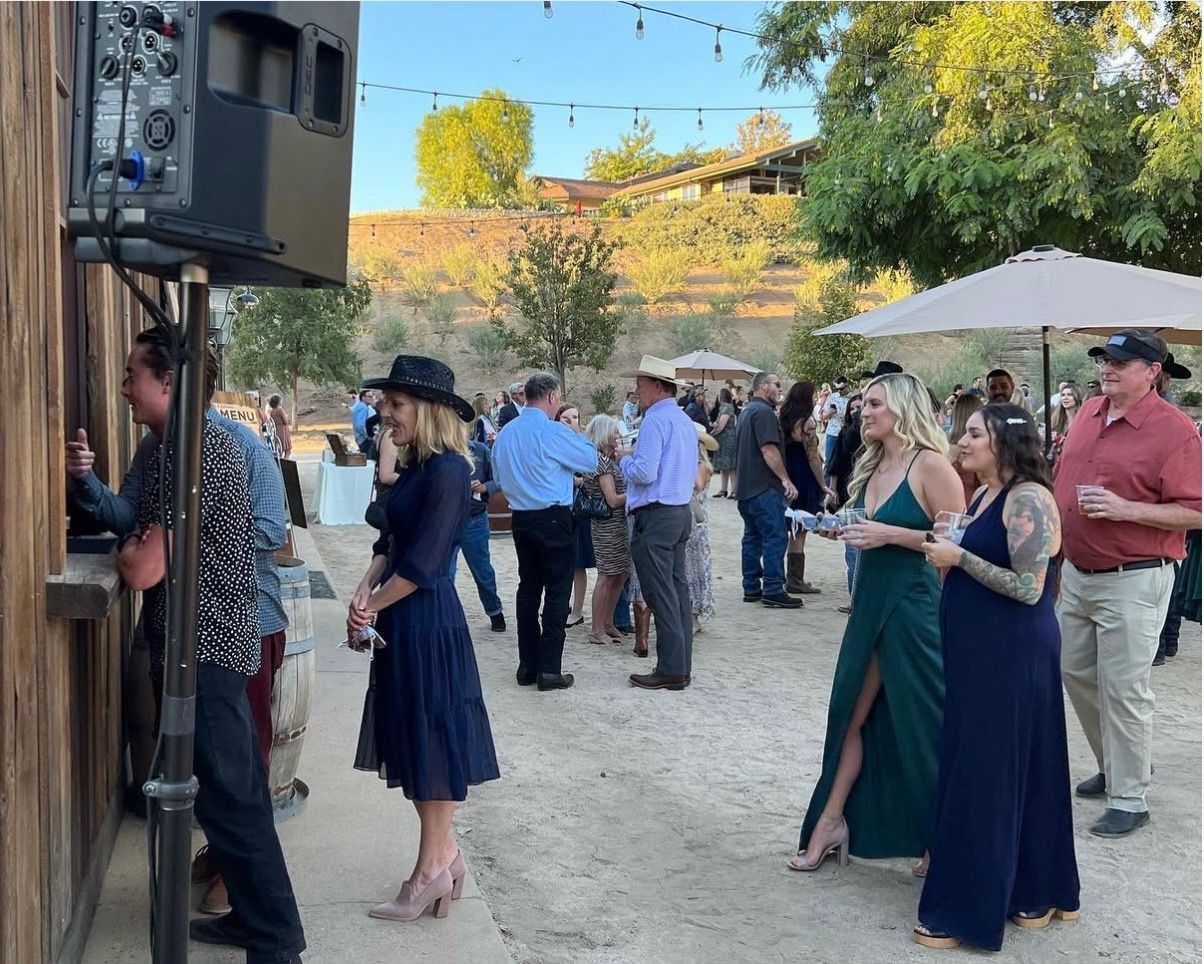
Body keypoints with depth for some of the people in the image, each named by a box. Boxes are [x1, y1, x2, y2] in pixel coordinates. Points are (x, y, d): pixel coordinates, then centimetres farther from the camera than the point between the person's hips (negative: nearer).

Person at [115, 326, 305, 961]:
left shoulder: (196, 453, -19)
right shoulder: (182, 445, 14)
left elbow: (145, 569, -22)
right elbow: (150, 536, 19)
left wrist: (125, 550, -2)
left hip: (203, 646, -10)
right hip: (211, 642, 10)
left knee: (228, 796, -3)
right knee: (235, 790, 16)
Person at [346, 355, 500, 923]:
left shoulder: (447, 471, -18)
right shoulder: (416, 468, 10)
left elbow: (423, 562, -20)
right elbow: (390, 544, 12)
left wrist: (372, 607, -9)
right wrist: (364, 591, -4)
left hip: (427, 620, -9)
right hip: (404, 621, 9)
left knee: (430, 738, 2)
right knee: (410, 738, 15)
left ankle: (434, 866, 14)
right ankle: (441, 854, 27)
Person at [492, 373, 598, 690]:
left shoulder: (505, 433, 7)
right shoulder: (553, 432, -15)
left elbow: (500, 477, 19)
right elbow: (591, 461, -5)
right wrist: (578, 436, 12)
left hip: (520, 518, 7)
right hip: (554, 519, -7)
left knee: (528, 587, 13)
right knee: (557, 592, 0)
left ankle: (527, 665, 16)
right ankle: (549, 669, -1)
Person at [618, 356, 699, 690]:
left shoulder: (655, 420, -15)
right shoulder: (686, 421, 16)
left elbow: (643, 473, -22)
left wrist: (625, 459, -2)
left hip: (655, 516, -10)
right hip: (682, 511, 10)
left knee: (660, 594, -5)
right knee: (678, 588, 11)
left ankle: (670, 671, -2)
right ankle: (682, 665, 16)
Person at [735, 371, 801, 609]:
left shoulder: (747, 411, 19)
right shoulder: (763, 411, -13)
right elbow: (768, 449, -21)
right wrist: (786, 479, -18)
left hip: (746, 487, 10)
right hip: (765, 486, -10)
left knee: (753, 537, 12)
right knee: (775, 537, -8)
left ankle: (751, 588, 15)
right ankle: (773, 590, -9)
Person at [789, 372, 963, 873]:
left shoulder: (930, 464, -12)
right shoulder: (874, 466, 12)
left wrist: (891, 534, -21)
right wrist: (846, 531, 4)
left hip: (915, 604, -8)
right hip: (872, 601, 8)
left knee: (922, 724, 2)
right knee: (853, 713, 12)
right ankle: (831, 823, 22)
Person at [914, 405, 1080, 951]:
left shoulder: (1029, 499, -17)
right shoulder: (985, 495, 11)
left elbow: (1028, 587, -23)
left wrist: (959, 558, -19)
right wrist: (945, 550, 0)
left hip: (1011, 656, -9)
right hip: (980, 651, 9)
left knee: (986, 774, -1)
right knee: (1013, 772, 16)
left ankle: (969, 907, 10)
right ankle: (1038, 891, 29)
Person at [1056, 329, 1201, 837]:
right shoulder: (1089, 411, 7)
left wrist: (1126, 509, -25)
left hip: (1132, 581, -8)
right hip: (1076, 572, 8)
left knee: (1122, 690, -2)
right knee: (1076, 674, 16)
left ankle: (1129, 800, 10)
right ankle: (1113, 766, 34)